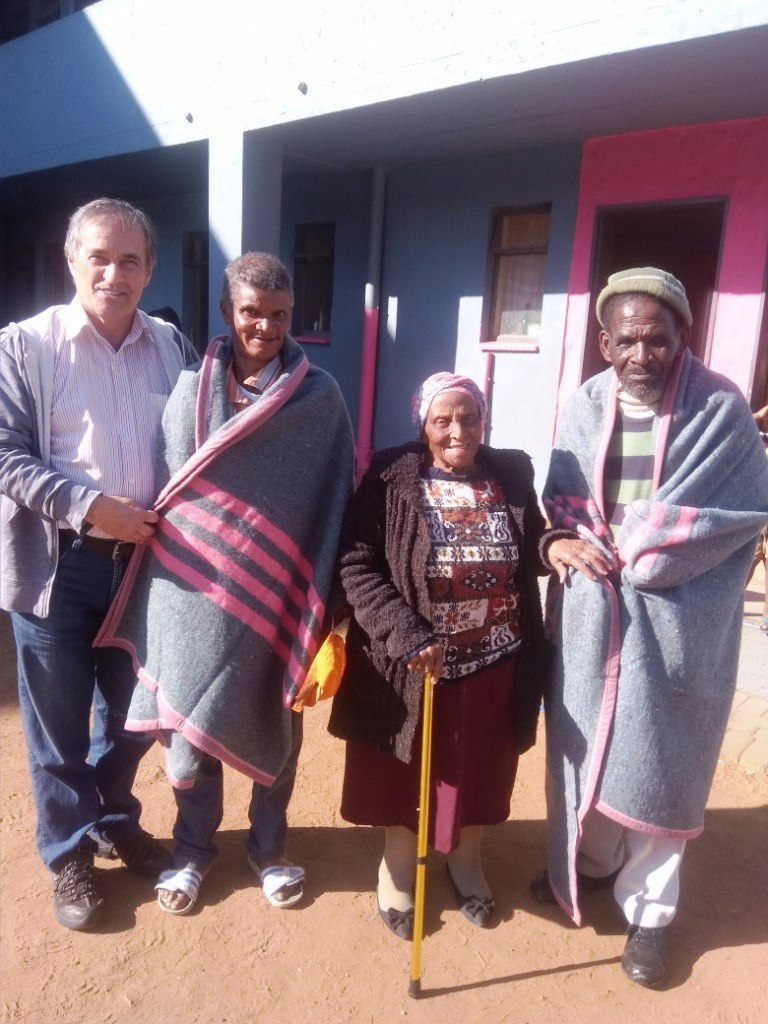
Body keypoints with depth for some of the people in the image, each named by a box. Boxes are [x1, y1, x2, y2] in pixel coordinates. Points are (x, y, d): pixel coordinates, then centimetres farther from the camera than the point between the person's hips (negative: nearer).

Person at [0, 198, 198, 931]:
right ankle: (70, 855, 33)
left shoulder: (173, 347, 5)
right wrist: (88, 507, -20)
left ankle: (116, 821, 43)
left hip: (144, 559, 3)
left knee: (132, 710, 18)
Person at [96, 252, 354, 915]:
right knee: (186, 724, 12)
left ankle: (269, 848, 36)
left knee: (272, 726, 13)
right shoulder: (190, 390, 3)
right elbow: (166, 490, 7)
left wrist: (321, 601, -8)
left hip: (273, 597, -1)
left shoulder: (319, 396, -4)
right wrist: (161, 584, 3)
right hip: (191, 592, 2)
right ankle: (193, 848, 36)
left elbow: (334, 504, -5)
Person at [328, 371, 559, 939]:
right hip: (409, 663, -3)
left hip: (493, 663, 3)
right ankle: (398, 865, 45)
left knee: (479, 770, 20)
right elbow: (356, 568, -15)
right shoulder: (390, 480, -12)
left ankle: (467, 861, 49)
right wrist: (406, 634, -25)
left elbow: (529, 556, 10)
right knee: (405, 771, 17)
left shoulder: (512, 475, 0)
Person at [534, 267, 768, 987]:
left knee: (656, 763, 9)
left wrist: (629, 544, -16)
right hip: (588, 617, 4)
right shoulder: (583, 408, 2)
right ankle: (588, 862, 43)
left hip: (674, 624, -3)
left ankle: (649, 908, 31)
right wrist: (562, 540, -13)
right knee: (582, 747, 17)